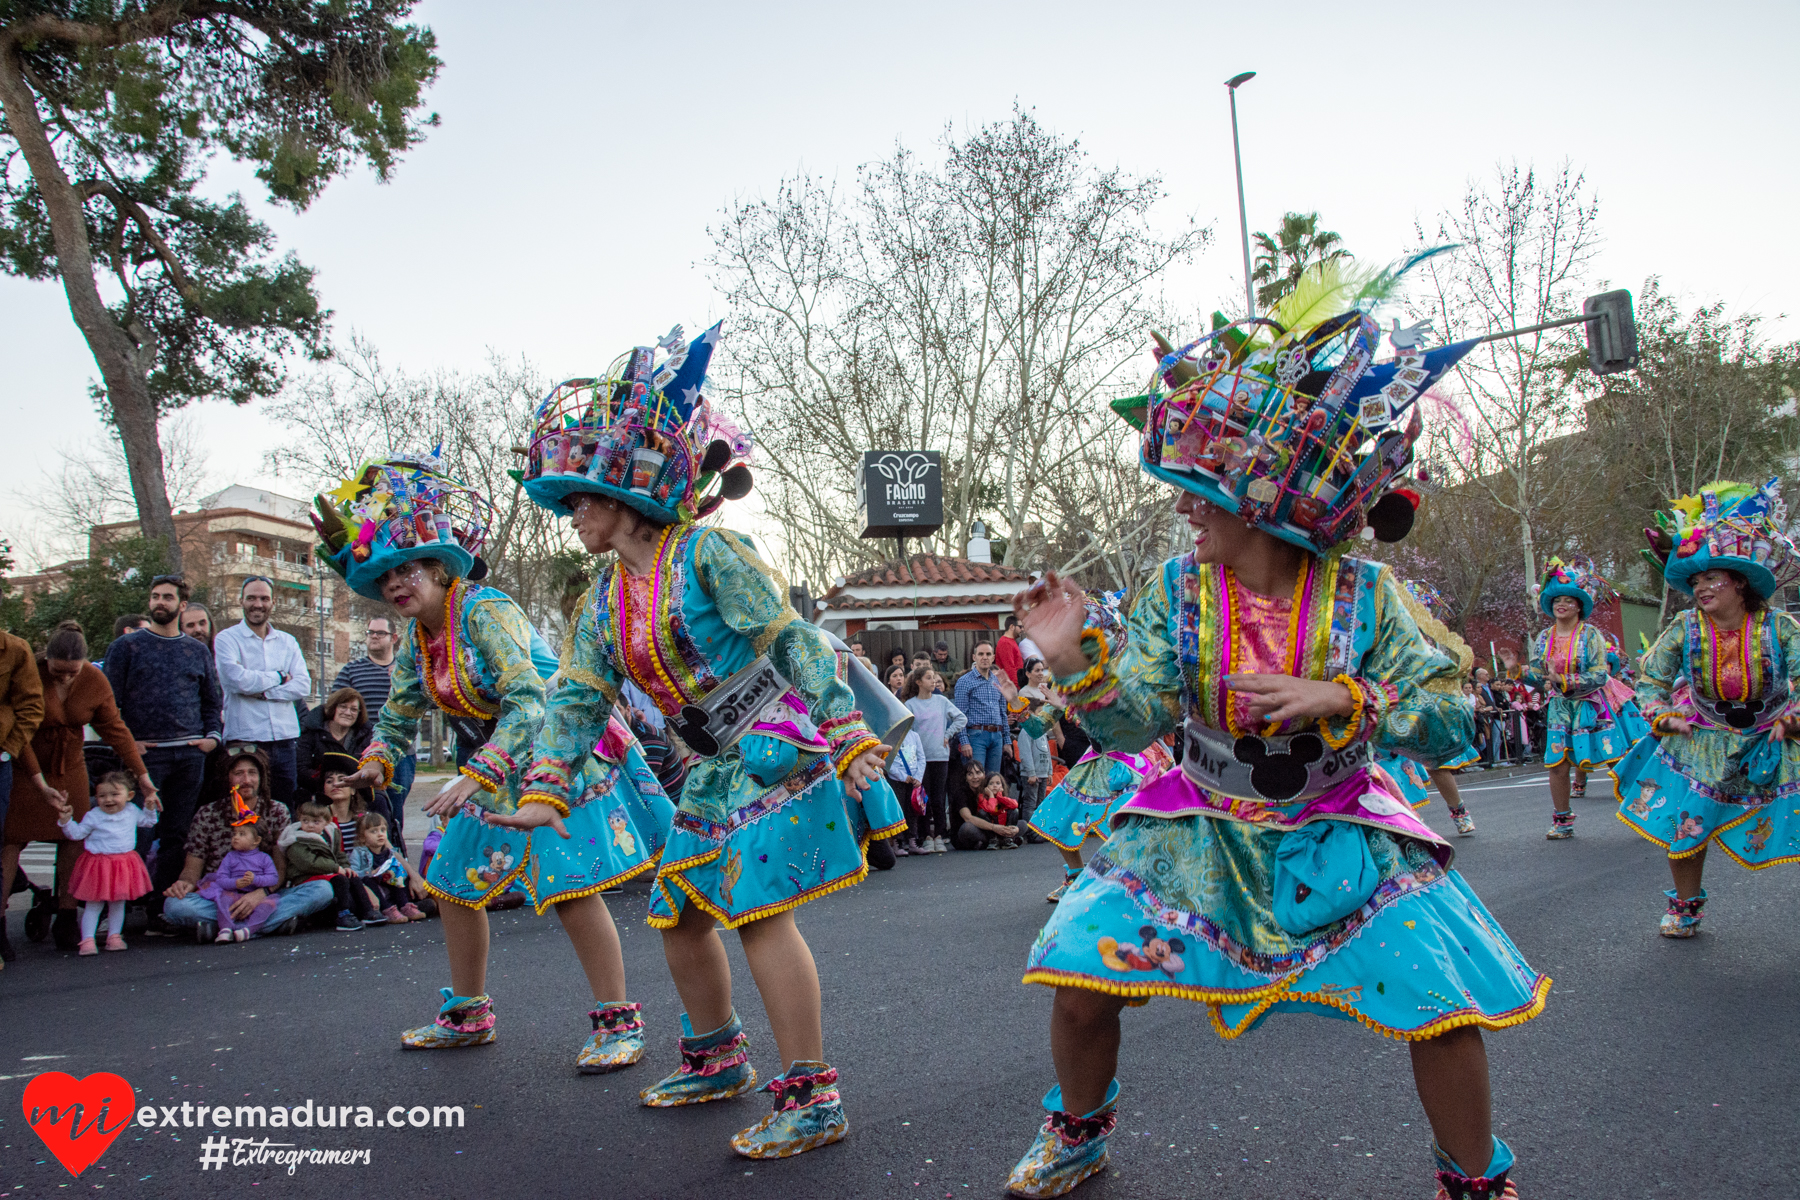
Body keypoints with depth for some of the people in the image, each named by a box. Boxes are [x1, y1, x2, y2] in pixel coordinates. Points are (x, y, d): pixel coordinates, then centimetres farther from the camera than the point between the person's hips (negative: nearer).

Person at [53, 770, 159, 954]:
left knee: (118, 903, 13)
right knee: (94, 904, 0)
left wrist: (150, 808, 6)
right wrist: (66, 819, -17)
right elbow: (76, 833, -3)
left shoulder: (132, 811, 3)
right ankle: (87, 940, 3)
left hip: (124, 865, 3)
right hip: (98, 867, -3)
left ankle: (114, 936, 23)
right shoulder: (93, 816, -7)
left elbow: (147, 822, 21)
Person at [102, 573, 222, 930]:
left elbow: (211, 701, 21)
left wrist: (213, 735, 5)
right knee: (136, 837, -7)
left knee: (177, 836, 4)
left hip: (190, 756, 3)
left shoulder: (197, 651, 16)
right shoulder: (127, 646, 6)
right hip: (145, 754, -3)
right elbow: (109, 701, 2)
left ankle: (161, 913, 9)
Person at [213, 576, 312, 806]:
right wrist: (279, 677, -2)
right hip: (245, 741, -4)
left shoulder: (287, 642, 15)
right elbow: (236, 679, -15)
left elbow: (303, 685, 1)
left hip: (285, 740, 4)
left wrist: (263, 691, -11)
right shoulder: (227, 639, 2)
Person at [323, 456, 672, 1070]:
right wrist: (378, 760, -8)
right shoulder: (414, 642, 4)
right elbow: (399, 715, 13)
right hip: (495, 773, 9)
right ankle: (467, 1014, 28)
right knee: (454, 881, 11)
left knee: (571, 887, -14)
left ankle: (617, 1020, -4)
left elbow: (530, 704, -30)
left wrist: (475, 774, -37)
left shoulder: (486, 610, -22)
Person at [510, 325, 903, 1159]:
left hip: (780, 752, -8)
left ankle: (811, 1097, -1)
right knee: (680, 911, 13)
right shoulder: (606, 602, 10)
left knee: (761, 912, -12)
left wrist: (851, 739, -21)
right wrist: (545, 791, 2)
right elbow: (579, 697, 12)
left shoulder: (706, 553, -14)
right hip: (716, 770, 9)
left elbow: (793, 641, -17)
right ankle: (716, 1059, 35)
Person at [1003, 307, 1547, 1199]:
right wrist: (1077, 660, -31)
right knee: (1081, 986, -7)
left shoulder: (1362, 594, -14)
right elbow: (1134, 723, -13)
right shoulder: (1177, 589, -11)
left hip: (1335, 839, -1)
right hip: (1201, 833, 1)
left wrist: (1339, 700, -31)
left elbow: (1445, 720, -15)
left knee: (1449, 1008, -9)